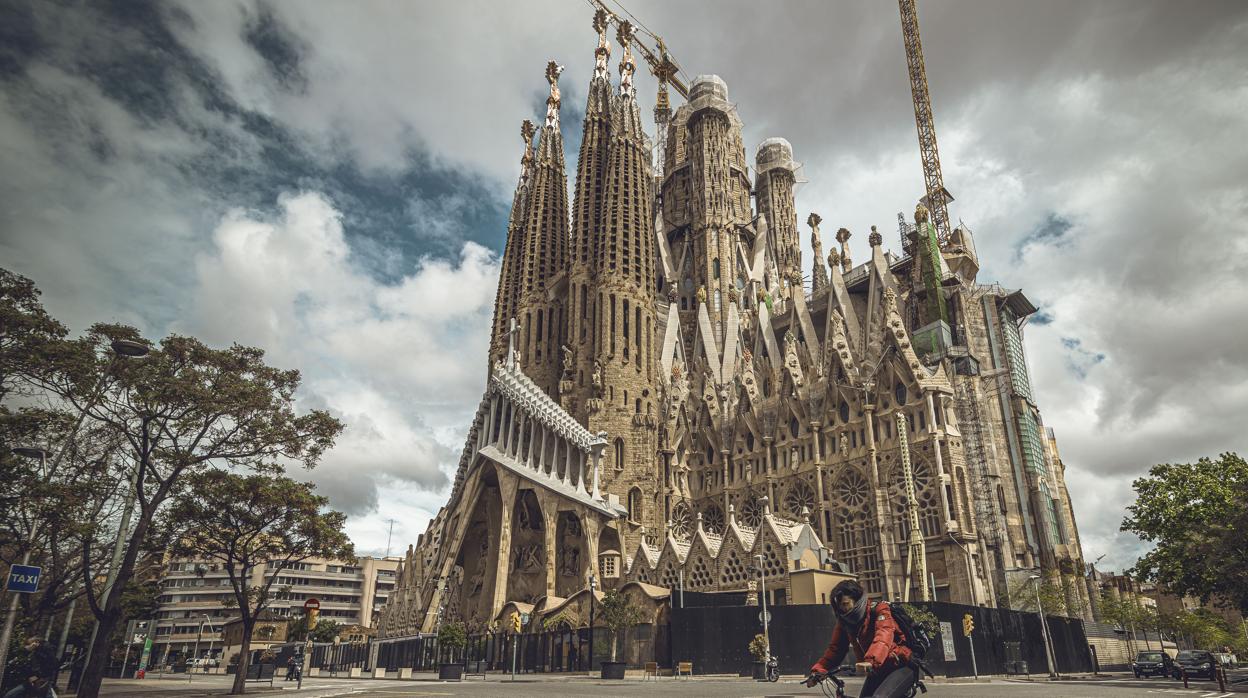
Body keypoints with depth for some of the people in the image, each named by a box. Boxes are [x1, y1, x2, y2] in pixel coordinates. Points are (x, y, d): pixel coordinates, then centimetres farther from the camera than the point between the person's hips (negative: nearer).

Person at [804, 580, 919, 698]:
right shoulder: (844, 622, 1)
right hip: (877, 671, 7)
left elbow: (883, 637, -34)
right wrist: (818, 670, -21)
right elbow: (835, 648, -4)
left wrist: (871, 661, -52)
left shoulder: (879, 611, -16)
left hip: (900, 667, -7)